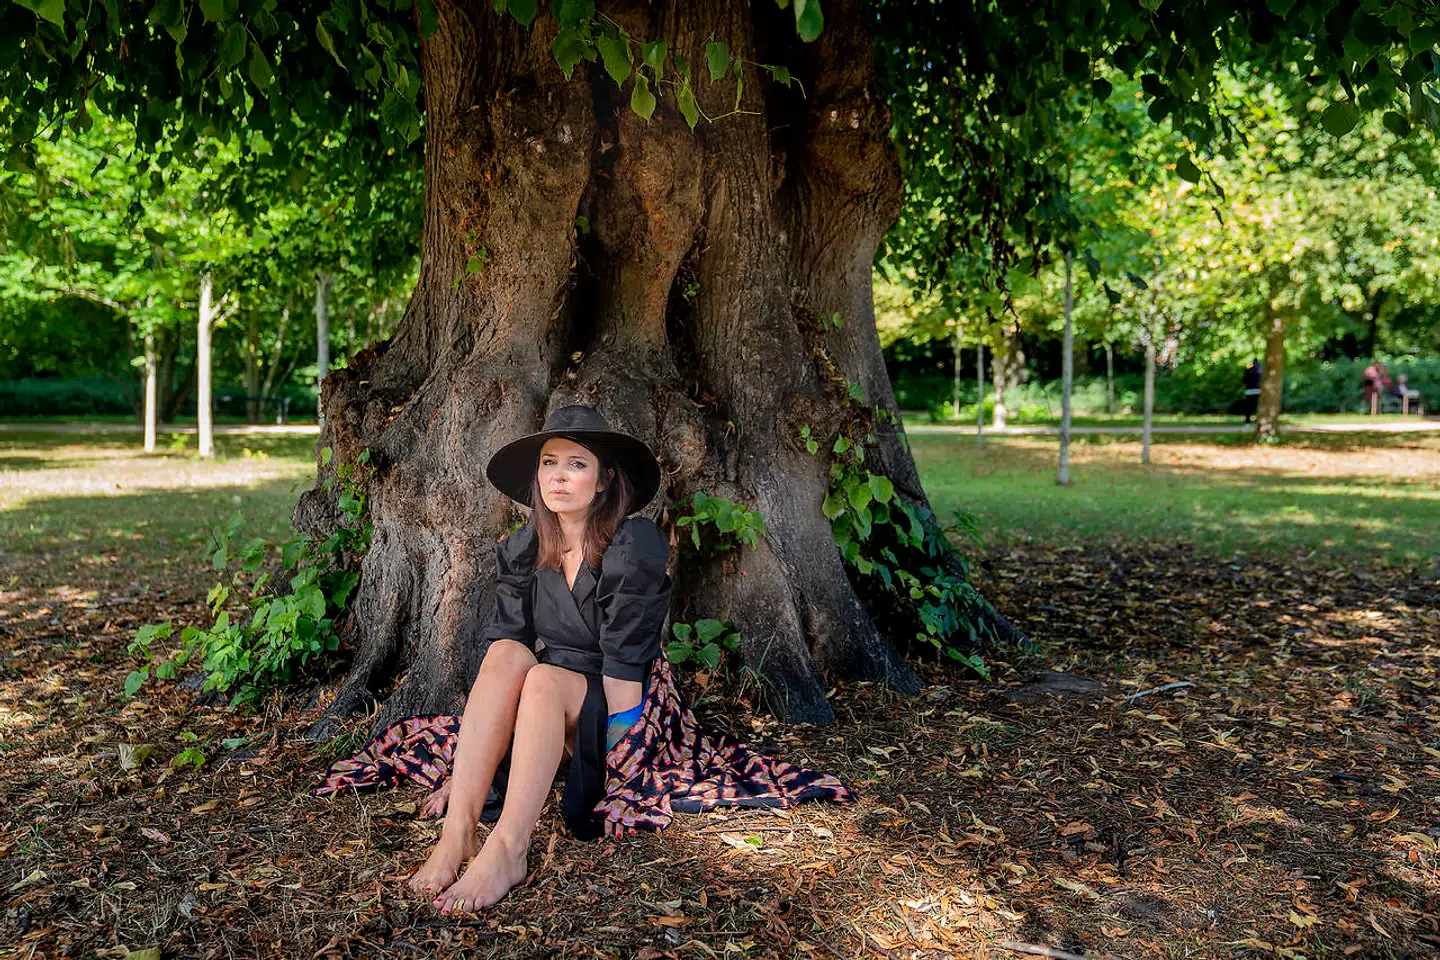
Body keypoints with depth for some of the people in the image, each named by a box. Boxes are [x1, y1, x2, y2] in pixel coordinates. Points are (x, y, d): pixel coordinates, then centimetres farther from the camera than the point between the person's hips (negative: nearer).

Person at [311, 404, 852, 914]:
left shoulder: (634, 547, -14)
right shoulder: (521, 552, 2)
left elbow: (624, 667, -18)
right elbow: (497, 650, -6)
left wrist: (616, 758, -24)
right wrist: (465, 767, -12)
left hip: (621, 716, -4)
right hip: (548, 711, 4)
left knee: (545, 677, -32)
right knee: (507, 653, -26)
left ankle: (507, 850, -43)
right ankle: (457, 831, -36)